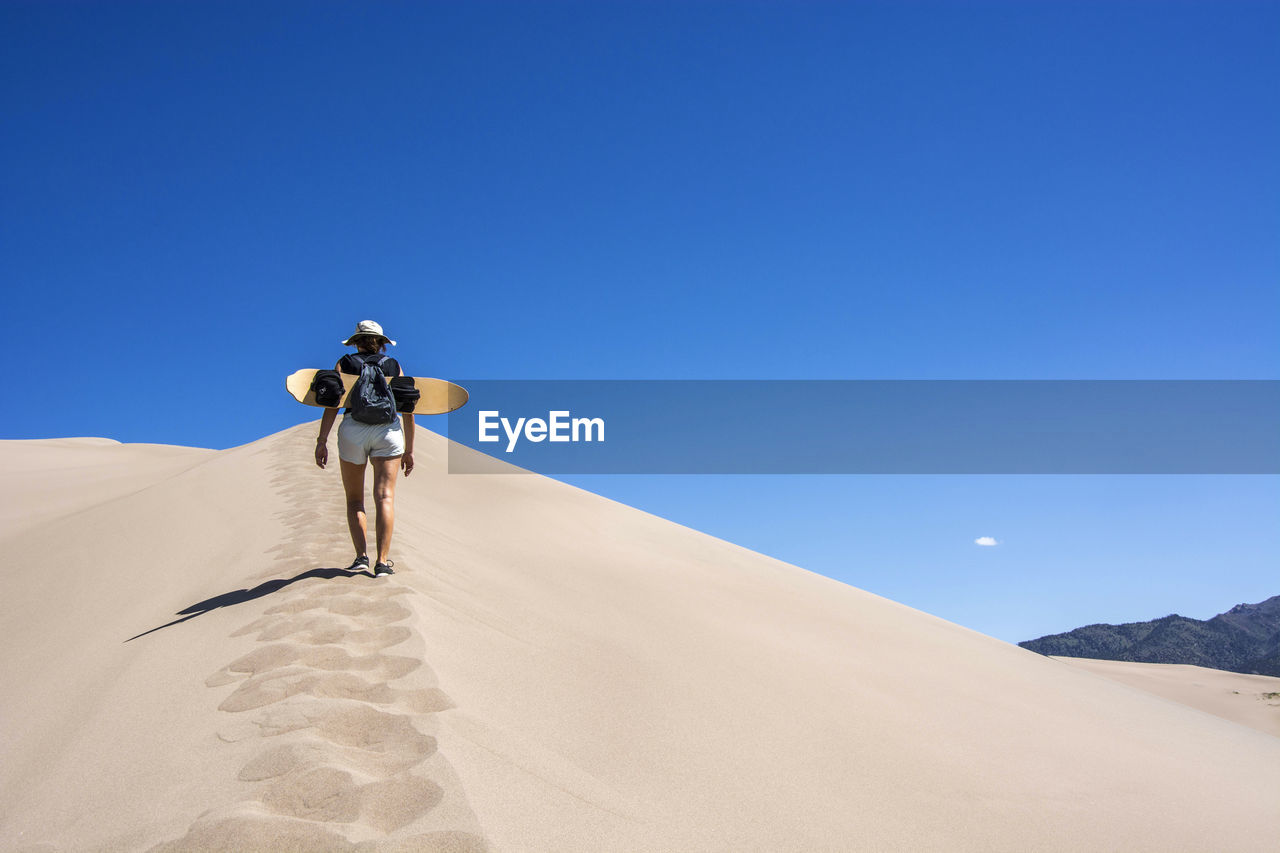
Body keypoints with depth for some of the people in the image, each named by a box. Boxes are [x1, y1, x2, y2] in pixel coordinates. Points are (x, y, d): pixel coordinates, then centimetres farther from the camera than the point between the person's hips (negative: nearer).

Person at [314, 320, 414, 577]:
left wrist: (322, 440, -6)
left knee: (354, 499, 11)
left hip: (353, 430, 0)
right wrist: (409, 450, 13)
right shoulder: (394, 366, 15)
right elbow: (407, 410, 10)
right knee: (384, 497, -5)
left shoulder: (345, 363, 11)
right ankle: (382, 561, -13)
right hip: (388, 430, 0)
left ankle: (361, 556, 0)